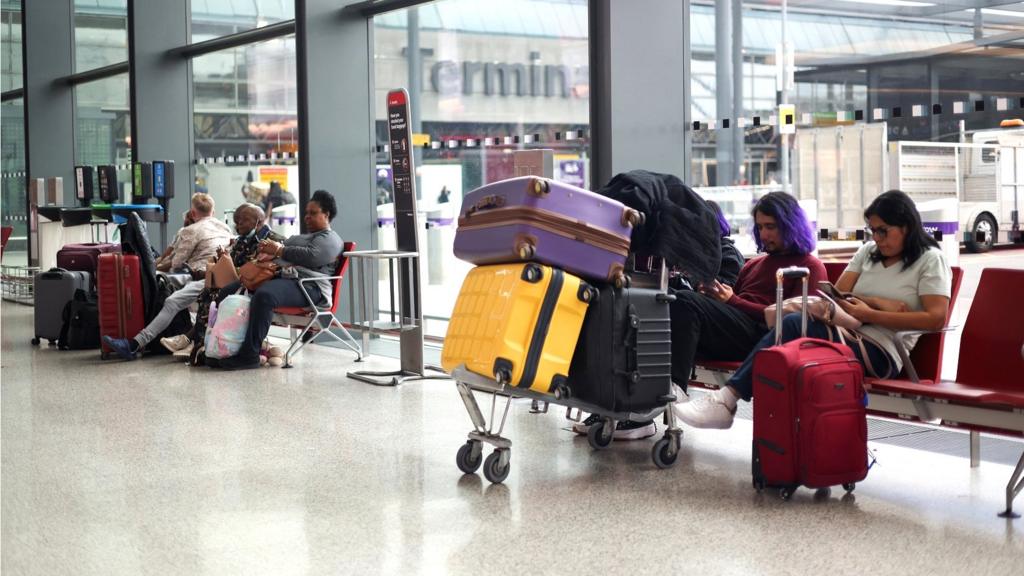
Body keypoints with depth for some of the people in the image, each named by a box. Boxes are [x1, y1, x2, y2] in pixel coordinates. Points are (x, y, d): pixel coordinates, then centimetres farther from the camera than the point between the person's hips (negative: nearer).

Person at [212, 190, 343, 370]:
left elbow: (311, 256, -14)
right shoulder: (301, 237, 35)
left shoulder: (330, 239, 5)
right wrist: (268, 249, 6)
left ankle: (250, 354, -39)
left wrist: (279, 250, -11)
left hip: (306, 285, -10)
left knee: (264, 295, -40)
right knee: (227, 292, -5)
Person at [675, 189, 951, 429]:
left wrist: (868, 314, -14)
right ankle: (726, 399, -33)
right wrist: (879, 303, -7)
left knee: (793, 325, -27)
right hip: (849, 335, 6)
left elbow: (936, 319, -11)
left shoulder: (930, 260, 3)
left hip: (882, 352, -6)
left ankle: (727, 399, -27)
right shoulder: (869, 251, 22)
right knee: (792, 323, -26)